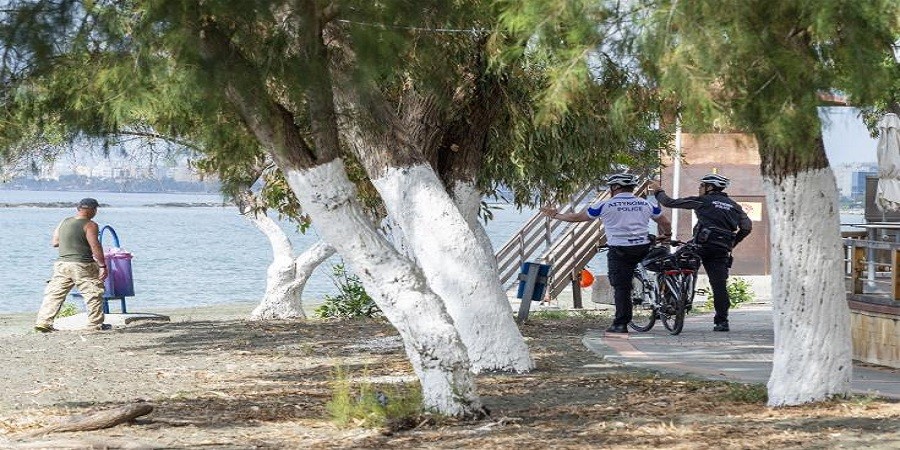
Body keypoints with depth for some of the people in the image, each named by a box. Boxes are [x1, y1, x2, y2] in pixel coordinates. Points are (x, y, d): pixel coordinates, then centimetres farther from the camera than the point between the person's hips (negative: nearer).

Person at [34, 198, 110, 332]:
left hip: (61, 263, 6)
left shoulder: (63, 222, 9)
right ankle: (95, 323, 10)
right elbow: (95, 246, -16)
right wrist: (102, 266, -13)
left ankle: (43, 322, 2)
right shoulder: (90, 225, -9)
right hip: (83, 265, -6)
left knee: (54, 294, 8)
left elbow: (54, 242, 15)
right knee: (93, 293, 7)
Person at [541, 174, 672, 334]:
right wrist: (666, 235, 41)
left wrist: (556, 215, 23)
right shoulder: (646, 204, 9)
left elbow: (577, 217, 9)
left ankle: (621, 324, 1)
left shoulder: (606, 205, 0)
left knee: (621, 287, 0)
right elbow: (666, 223, 18)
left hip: (619, 251, -3)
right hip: (643, 249, 3)